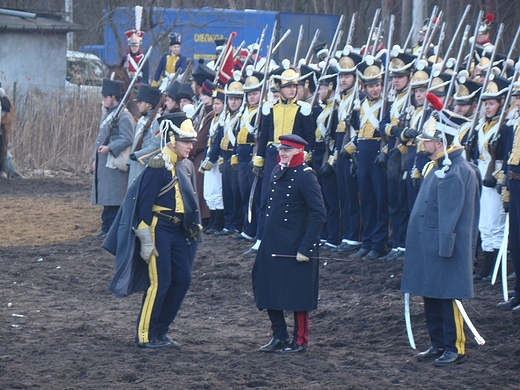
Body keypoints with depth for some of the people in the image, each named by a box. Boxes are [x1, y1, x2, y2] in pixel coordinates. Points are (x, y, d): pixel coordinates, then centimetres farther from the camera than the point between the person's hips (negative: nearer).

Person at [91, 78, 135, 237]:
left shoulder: (124, 116, -12)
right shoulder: (106, 115, 17)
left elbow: (127, 139, -20)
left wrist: (109, 148, -30)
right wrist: (96, 158, 21)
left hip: (115, 164, -9)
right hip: (103, 163, 9)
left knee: (114, 199, -7)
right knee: (106, 198, 11)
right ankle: (106, 227, 16)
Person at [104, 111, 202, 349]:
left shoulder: (186, 166, 9)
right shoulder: (158, 166, -16)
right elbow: (143, 205, -17)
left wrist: (194, 228, 17)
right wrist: (147, 242, -18)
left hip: (178, 231, 9)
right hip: (159, 230, -8)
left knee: (182, 280, 7)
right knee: (159, 283, -7)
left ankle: (160, 332, 18)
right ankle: (144, 336, 4)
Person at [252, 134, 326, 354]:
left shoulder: (305, 175, -14)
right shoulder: (277, 172, 9)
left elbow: (319, 214, -18)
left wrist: (306, 247, -21)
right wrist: (266, 240, 16)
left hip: (294, 248, -8)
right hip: (273, 245, 8)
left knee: (297, 294, 1)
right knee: (269, 290, 10)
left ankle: (300, 342, 11)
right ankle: (279, 336, 22)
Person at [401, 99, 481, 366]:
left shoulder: (454, 172, -19)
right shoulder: (437, 167, 12)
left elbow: (450, 214, -21)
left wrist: (443, 250, -21)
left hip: (443, 248, -10)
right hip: (427, 248, 10)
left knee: (447, 298, -2)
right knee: (431, 298, 14)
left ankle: (456, 348, 6)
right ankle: (438, 344, 23)